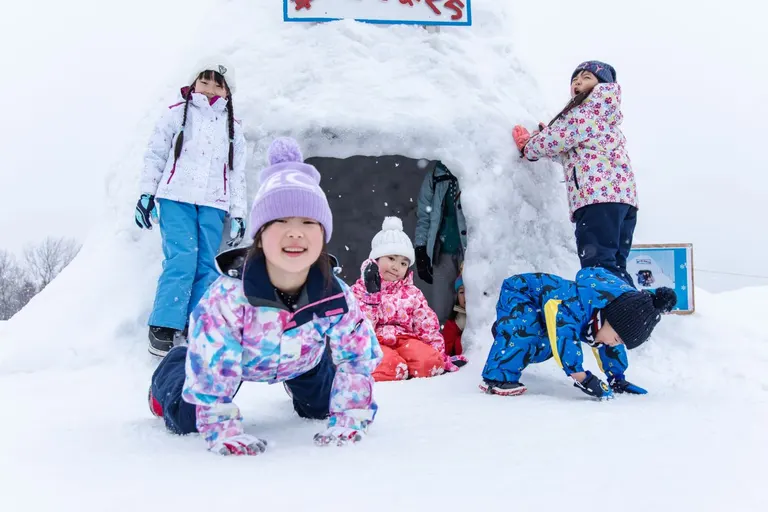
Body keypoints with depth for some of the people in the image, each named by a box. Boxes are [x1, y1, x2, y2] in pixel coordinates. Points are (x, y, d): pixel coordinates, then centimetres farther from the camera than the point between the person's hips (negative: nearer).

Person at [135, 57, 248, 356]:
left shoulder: (233, 128, 17)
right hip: (176, 198, -3)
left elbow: (237, 174, 16)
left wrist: (238, 215, 9)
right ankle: (163, 327, -13)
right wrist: (147, 194, 1)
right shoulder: (177, 114, 10)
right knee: (182, 260, -16)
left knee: (206, 266, -4)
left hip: (213, 204, 3)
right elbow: (155, 155, 9)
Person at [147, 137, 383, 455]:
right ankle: (170, 371, 32)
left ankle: (296, 385, 52)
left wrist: (350, 419, -22)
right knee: (185, 420, -2)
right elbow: (211, 367, -35)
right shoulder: (228, 296, -44)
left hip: (302, 359, 3)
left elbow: (359, 356, -19)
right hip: (234, 360, -2)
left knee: (321, 410, 17)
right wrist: (222, 430, -36)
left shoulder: (337, 299, -34)